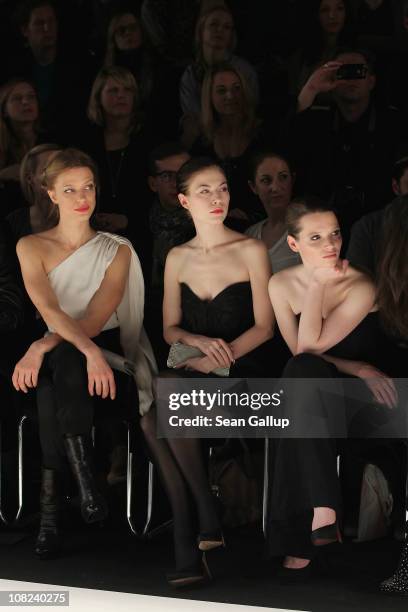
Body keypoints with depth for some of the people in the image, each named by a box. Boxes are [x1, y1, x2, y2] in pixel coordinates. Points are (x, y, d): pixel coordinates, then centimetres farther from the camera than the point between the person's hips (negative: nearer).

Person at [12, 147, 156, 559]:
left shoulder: (117, 251, 6)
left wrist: (42, 347, -26)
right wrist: (89, 350, -32)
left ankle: (51, 499, -40)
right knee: (54, 368, -36)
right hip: (56, 354, 1)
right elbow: (49, 310, -13)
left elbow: (96, 318, -9)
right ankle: (81, 474, -42)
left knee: (60, 360, -35)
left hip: (108, 353, 0)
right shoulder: (31, 247, 5)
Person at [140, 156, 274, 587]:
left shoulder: (251, 251, 0)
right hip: (193, 372, 4)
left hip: (243, 373, -4)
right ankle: (189, 553, -26)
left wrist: (220, 356, -17)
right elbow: (169, 329, 14)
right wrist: (201, 342, -8)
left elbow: (264, 326, -3)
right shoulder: (177, 259, 13)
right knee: (151, 418, -30)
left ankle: (202, 532, -19)